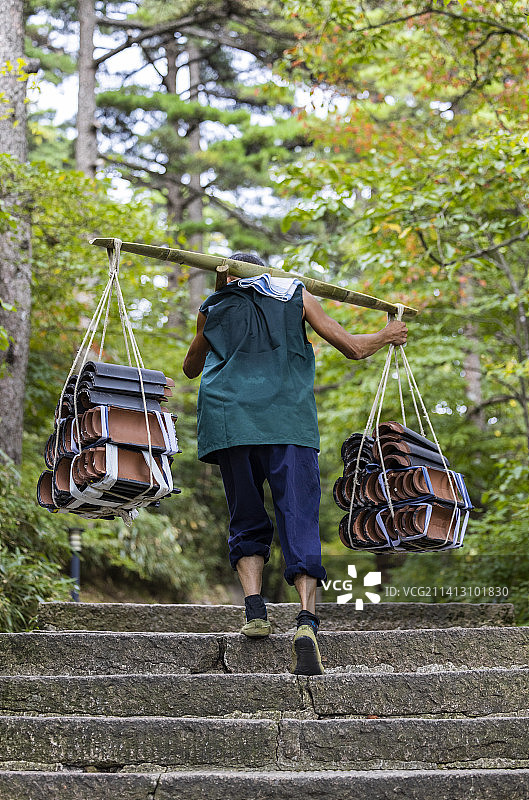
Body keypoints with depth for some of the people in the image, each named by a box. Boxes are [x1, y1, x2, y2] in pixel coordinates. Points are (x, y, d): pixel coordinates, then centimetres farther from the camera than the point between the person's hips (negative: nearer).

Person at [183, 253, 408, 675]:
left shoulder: (214, 308, 23)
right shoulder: (296, 296, 19)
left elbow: (190, 368, 39)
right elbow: (353, 347, 15)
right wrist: (386, 336, 35)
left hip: (229, 421, 2)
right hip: (288, 420, -1)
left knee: (247, 523, 16)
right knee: (300, 521, -5)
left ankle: (255, 609, -2)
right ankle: (307, 621, -23)